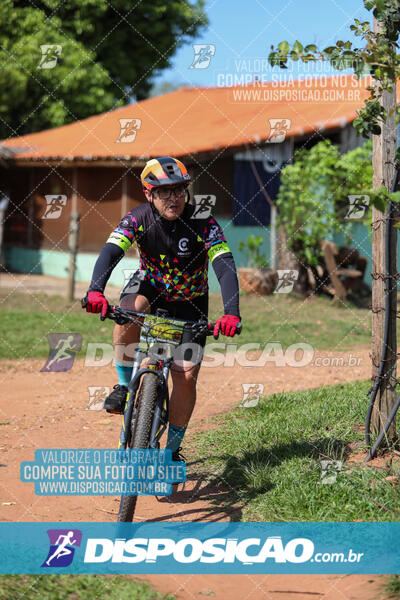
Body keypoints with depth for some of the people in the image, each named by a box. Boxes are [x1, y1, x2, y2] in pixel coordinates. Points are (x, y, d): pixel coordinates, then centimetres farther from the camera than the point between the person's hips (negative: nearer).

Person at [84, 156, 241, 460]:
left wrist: (231, 313, -50)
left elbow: (225, 267, -34)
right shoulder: (139, 218, -20)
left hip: (189, 302, 0)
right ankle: (124, 385, -17)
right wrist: (96, 291, -53)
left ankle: (172, 449, 15)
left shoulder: (203, 223, -24)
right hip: (150, 287, 0)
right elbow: (110, 252, -33)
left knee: (186, 378, -7)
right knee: (130, 309, -37)